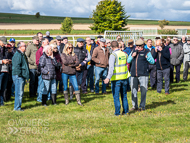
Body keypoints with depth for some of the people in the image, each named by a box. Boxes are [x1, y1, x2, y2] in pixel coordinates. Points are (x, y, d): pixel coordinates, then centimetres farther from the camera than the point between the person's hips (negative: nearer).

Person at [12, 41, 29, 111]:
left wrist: (25, 75, 23)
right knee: (19, 92, -8)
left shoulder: (22, 55, 18)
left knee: (20, 92, 15)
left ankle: (18, 106, 22)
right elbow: (16, 66, -22)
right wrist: (19, 74, -21)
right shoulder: (18, 55, -15)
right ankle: (17, 107, -2)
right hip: (18, 76, -11)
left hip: (22, 76, 11)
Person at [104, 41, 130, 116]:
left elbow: (111, 67, -24)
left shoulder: (113, 55, -13)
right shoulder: (124, 54, 5)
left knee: (116, 96, 3)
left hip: (116, 79, -5)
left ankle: (117, 112, 4)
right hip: (124, 77, 5)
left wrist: (108, 77, -30)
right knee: (124, 95, 16)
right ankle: (126, 111, 21)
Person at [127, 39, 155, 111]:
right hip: (134, 75, 4)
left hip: (143, 75, -4)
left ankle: (142, 106, 7)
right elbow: (128, 61, 15)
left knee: (143, 91, -2)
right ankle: (135, 106, 17)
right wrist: (132, 56, -3)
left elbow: (152, 62, -3)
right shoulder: (133, 51, 14)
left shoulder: (146, 52, 1)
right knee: (133, 91, 7)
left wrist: (147, 57, -21)